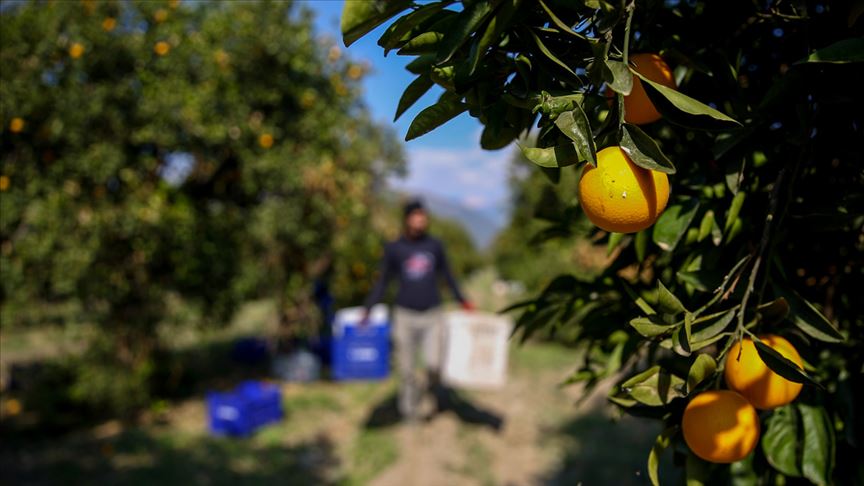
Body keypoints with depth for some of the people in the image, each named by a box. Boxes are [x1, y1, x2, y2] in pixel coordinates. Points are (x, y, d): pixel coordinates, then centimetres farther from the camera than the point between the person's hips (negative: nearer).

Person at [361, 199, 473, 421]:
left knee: (434, 364, -13)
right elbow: (383, 281, 6)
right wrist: (368, 310, 1)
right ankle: (410, 413, 23)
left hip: (432, 316, 1)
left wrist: (461, 299, 21)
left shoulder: (435, 245, 3)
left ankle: (433, 386, 21)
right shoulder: (393, 248, -1)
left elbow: (446, 274, 16)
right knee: (407, 369, 4)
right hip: (405, 317, 0)